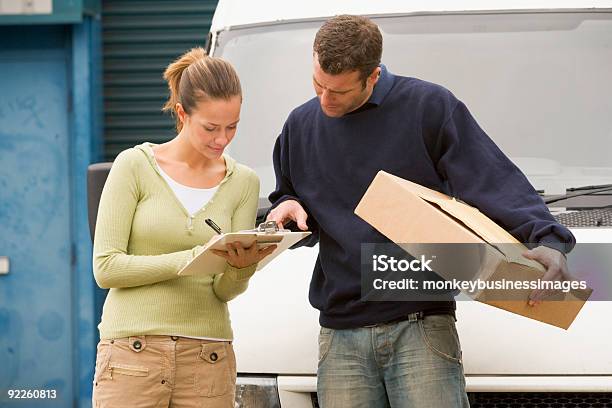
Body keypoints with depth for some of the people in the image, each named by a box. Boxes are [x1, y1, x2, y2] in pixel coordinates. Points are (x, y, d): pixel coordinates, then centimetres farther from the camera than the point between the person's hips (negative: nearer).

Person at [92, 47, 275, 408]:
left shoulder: (243, 182, 8)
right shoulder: (135, 165, -1)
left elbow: (225, 290, 6)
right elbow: (106, 267, -7)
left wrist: (241, 268, -17)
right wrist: (191, 258, -16)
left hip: (208, 362, 3)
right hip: (132, 350, -2)